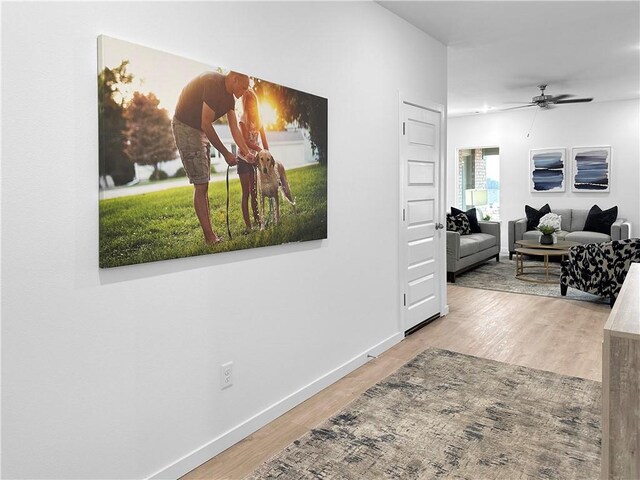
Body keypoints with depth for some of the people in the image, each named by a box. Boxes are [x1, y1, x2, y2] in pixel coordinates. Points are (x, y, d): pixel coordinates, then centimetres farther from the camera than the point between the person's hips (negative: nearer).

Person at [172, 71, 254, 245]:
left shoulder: (229, 97, 6)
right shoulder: (213, 83, -22)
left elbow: (234, 128, 10)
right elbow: (206, 124, -24)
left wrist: (246, 152, 4)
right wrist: (226, 153, -19)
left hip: (200, 131, 10)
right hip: (185, 127, -10)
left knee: (204, 184, 8)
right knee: (200, 184, -12)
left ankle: (210, 234, 12)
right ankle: (210, 237, -9)